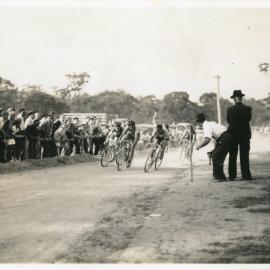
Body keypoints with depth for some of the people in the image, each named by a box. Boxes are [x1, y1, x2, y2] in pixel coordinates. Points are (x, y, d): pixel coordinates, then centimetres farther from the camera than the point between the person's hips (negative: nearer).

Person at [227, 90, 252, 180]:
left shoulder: (230, 109, -9)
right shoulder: (248, 109, -9)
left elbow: (228, 121, 2)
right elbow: (249, 119, 2)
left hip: (233, 135, 1)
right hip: (245, 135, 0)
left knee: (232, 156, 11)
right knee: (244, 156, 5)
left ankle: (232, 175, 13)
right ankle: (246, 175, 3)